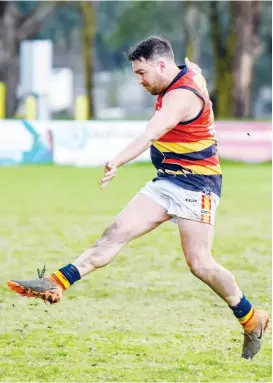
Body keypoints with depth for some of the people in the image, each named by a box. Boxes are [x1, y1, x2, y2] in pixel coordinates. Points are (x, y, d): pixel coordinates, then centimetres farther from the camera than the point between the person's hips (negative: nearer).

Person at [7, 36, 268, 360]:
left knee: (199, 263, -11)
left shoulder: (182, 96, -22)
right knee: (118, 231, -4)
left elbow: (149, 135, -38)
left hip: (196, 184, -9)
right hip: (167, 181, 9)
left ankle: (252, 320, 7)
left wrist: (118, 162, -50)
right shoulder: (187, 73, 6)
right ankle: (57, 284, -13)